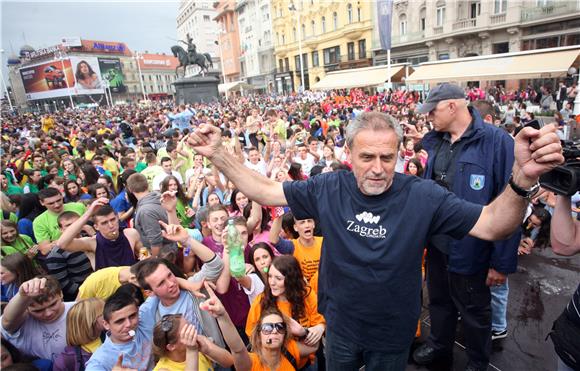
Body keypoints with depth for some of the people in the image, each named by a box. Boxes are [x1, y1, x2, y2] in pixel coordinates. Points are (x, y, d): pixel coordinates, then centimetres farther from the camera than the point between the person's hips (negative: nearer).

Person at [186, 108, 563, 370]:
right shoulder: (328, 188, -16)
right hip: (340, 326, 2)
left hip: (393, 334, -1)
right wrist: (218, 154, -21)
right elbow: (264, 191, -12)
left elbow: (492, 225, -21)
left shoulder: (422, 196, -20)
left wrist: (522, 179, -41)